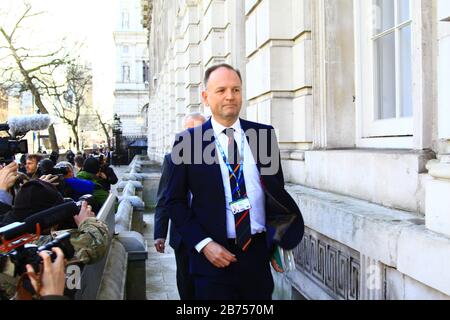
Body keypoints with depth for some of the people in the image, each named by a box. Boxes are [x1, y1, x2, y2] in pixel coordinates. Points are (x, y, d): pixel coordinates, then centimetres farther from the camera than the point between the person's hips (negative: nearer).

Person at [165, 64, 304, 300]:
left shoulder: (264, 134, 3)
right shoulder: (187, 141, -3)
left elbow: (276, 189, 8)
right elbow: (174, 201, -1)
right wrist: (204, 244, -10)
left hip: (259, 253, 3)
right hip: (214, 256, -2)